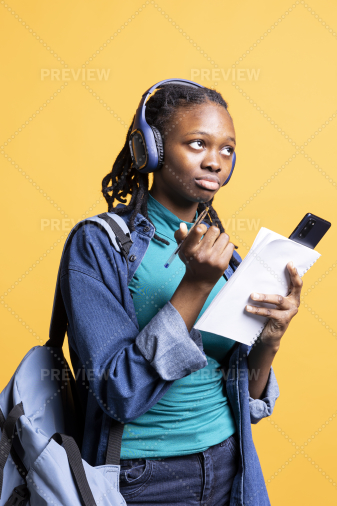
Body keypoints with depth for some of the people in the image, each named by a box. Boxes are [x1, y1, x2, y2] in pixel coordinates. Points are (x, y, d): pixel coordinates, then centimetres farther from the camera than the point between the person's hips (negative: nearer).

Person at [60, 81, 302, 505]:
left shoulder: (222, 255, 1)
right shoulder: (100, 243, -14)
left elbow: (245, 402, 2)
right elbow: (119, 396, -21)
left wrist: (268, 343, -17)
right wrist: (195, 285, -26)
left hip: (228, 466, 5)